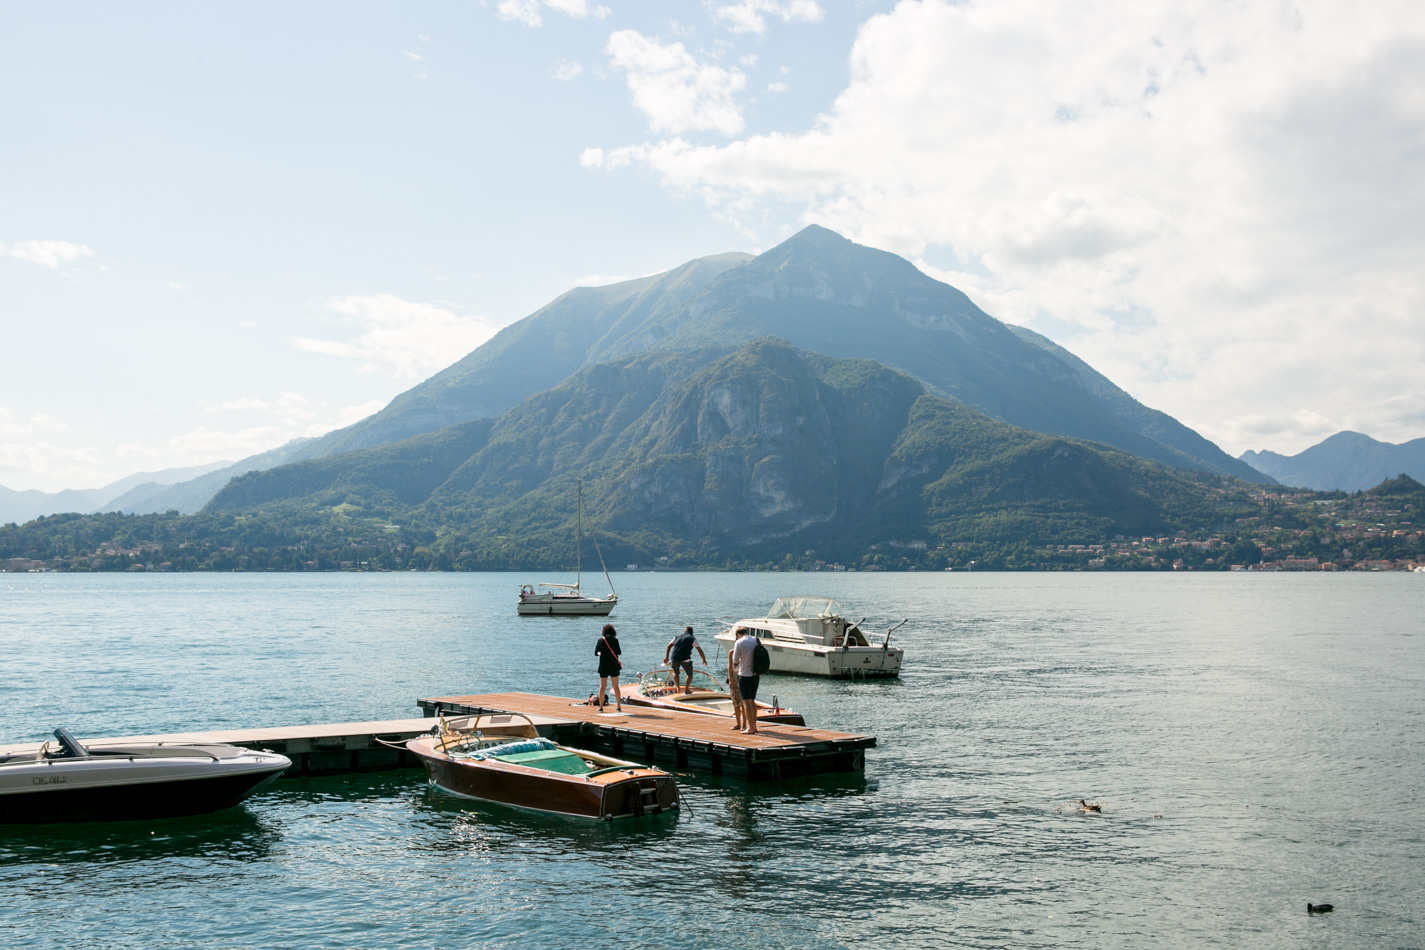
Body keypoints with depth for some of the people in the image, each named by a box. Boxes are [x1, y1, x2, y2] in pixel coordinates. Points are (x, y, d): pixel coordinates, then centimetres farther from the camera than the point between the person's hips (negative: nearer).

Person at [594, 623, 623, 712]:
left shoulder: (600, 640, 0)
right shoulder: (615, 640, -5)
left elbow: (596, 653, 5)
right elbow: (619, 652, -4)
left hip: (603, 666, 1)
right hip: (614, 666, -1)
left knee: (602, 686, 6)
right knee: (616, 687, 6)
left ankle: (601, 706, 5)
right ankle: (619, 706, 6)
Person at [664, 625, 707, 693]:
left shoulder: (677, 637, 21)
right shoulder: (693, 639, 9)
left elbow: (669, 646, 16)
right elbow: (700, 651, 4)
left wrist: (666, 657, 22)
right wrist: (704, 660, 15)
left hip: (675, 658, 3)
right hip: (686, 659, -3)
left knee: (675, 673, 28)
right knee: (690, 674, 18)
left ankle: (677, 687, 19)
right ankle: (687, 689, 13)